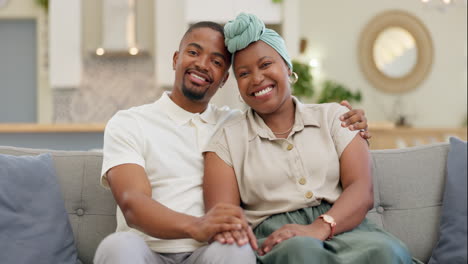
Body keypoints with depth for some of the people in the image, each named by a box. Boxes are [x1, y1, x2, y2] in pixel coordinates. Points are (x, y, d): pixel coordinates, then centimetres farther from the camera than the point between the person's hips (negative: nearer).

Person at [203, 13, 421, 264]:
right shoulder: (227, 138, 15)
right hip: (275, 240, -1)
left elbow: (362, 190, 2)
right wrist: (228, 228, -25)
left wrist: (320, 227, -19)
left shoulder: (333, 117, 16)